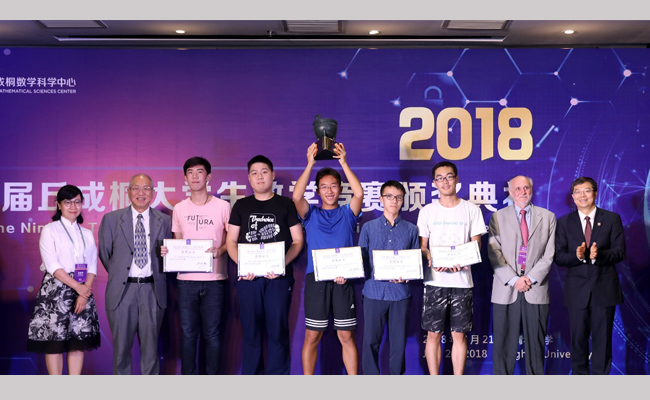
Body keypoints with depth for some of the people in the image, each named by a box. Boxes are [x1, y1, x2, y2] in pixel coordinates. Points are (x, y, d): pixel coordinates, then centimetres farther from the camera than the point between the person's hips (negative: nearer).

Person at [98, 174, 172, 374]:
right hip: (122, 290, 0)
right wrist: (118, 275, 7)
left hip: (152, 290, 1)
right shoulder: (111, 219, 4)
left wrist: (158, 278, 0)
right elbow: (104, 253, 9)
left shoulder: (164, 221, 6)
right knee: (121, 346, 6)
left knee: (150, 346, 6)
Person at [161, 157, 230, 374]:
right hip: (186, 278, 2)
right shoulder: (179, 209, 11)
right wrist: (168, 250, -3)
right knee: (187, 332, 6)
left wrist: (219, 250, -15)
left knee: (212, 332, 1)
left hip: (214, 279, -2)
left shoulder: (223, 206, 2)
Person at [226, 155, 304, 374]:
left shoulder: (286, 204, 7)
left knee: (278, 331, -1)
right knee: (251, 331, 5)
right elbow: (231, 241, 10)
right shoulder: (241, 206, 13)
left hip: (279, 276, -2)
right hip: (248, 277, 2)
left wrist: (282, 264, -13)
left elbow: (297, 241, 4)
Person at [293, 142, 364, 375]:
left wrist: (343, 163, -11)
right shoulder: (311, 214, 10)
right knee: (312, 336, 3)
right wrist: (310, 164, -11)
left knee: (346, 336, 4)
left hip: (342, 280, 0)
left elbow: (359, 193, -7)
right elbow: (297, 196, -9)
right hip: (316, 279, 0)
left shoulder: (347, 214, 12)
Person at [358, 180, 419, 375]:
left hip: (400, 293, 1)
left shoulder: (411, 229, 11)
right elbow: (361, 260, 6)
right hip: (374, 291, -1)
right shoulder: (368, 227, 9)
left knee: (399, 342, 4)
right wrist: (374, 271, -12)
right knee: (370, 341, 0)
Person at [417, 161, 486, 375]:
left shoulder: (471, 210, 6)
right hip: (434, 280, 0)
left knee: (459, 334, 4)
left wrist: (462, 260, -16)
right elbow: (422, 247, 6)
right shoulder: (427, 211, 7)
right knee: (433, 334, 2)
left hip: (462, 280, 0)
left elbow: (476, 245, 4)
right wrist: (432, 260, -16)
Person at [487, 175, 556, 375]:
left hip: (536, 289, 1)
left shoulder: (547, 217, 10)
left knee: (535, 343, 4)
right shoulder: (498, 217, 7)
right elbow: (494, 253, -1)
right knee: (504, 343, 2)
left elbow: (549, 254, 3)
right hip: (506, 290, -1)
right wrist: (513, 280, -10)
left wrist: (531, 278, -9)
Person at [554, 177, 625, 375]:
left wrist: (598, 255, -23)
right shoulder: (564, 222, 6)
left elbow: (620, 252, -3)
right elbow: (559, 257, 0)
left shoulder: (612, 219, 4)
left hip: (604, 289, 0)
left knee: (602, 337, 6)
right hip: (577, 289, 1)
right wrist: (577, 256, -21)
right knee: (578, 338, 7)